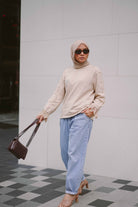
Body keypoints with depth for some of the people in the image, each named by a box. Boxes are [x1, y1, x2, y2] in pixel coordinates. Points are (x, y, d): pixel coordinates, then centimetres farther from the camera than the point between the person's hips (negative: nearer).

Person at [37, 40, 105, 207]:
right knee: (65, 153, 6)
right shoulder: (67, 73, 16)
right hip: (66, 116, 5)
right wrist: (45, 112, 7)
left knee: (75, 153, -12)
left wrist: (93, 108, -10)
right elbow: (58, 95, 14)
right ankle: (80, 180, 28)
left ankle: (70, 193, -6)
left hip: (83, 116, -5)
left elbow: (100, 97, 7)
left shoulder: (94, 71, 5)